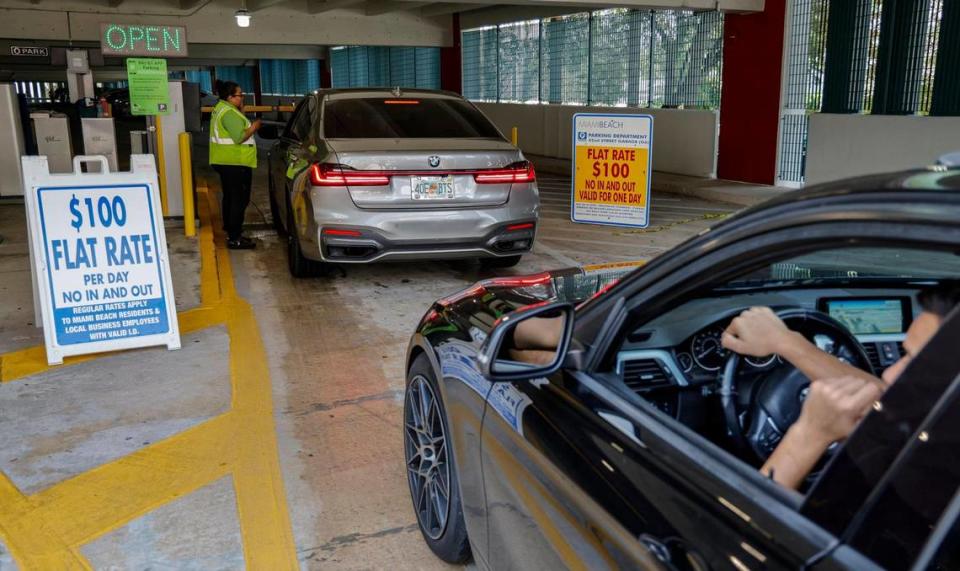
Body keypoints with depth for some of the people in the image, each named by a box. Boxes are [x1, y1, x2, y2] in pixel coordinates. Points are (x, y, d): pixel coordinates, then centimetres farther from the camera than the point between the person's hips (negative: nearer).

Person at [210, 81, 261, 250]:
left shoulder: (221, 109, 14)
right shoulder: (230, 113, -18)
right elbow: (239, 137, -25)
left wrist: (241, 111, 11)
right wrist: (254, 127, -10)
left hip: (225, 162, 11)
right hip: (235, 163, -11)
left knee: (230, 196, 19)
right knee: (240, 199, -7)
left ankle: (230, 229, 30)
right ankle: (234, 239, -7)